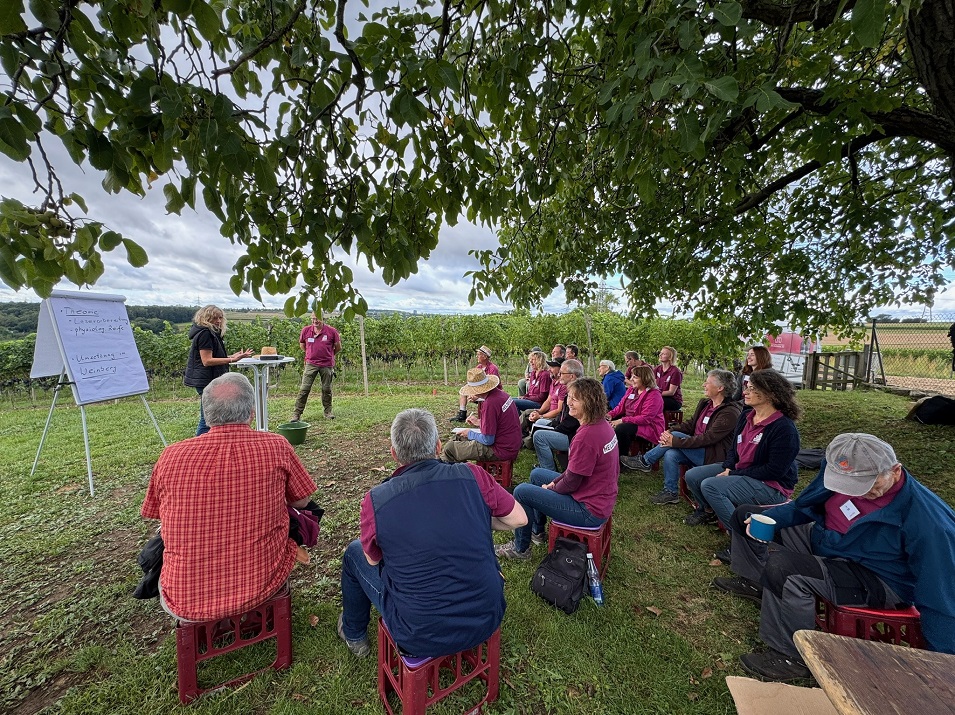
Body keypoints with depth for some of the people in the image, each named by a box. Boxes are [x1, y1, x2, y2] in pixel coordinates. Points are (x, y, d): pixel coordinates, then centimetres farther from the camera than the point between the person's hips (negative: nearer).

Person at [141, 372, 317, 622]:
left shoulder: (171, 456, -13)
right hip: (261, 589, -1)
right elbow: (301, 501, -1)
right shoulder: (276, 447, -16)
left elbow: (153, 514, 7)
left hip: (185, 604, 2)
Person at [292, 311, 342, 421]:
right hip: (310, 364, 1)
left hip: (327, 364, -1)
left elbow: (338, 348, 6)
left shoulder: (331, 331, -5)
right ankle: (296, 414, 3)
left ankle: (328, 412, 23)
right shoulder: (305, 330, 1)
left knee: (327, 389, 9)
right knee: (304, 389, -3)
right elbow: (302, 345, 18)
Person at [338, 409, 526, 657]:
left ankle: (353, 635, 42)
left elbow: (373, 560, 1)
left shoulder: (375, 500, -18)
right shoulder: (473, 476, -16)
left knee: (354, 552, 17)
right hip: (488, 620, 3)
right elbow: (519, 519, -2)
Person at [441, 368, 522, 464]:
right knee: (458, 437, 22)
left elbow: (488, 440, -21)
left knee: (448, 448, -5)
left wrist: (470, 434, -4)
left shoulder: (490, 404, -26)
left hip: (501, 451, -10)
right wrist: (479, 422, 14)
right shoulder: (500, 393, 2)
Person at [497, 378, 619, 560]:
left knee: (521, 492, -6)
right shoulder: (603, 425, -1)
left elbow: (572, 482, -22)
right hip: (603, 499, 10)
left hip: (590, 510, -10)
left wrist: (551, 487, -2)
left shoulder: (586, 435, -31)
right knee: (536, 474, 20)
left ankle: (521, 548, 16)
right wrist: (555, 482, 5)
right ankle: (537, 532, 36)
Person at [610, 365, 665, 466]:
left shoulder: (653, 395, -19)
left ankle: (620, 460, -13)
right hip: (630, 421, 8)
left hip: (649, 427, -8)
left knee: (620, 429, -31)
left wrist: (622, 420, -30)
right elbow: (621, 406, 10)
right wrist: (611, 414, -11)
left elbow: (645, 419, -26)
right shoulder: (631, 389, 6)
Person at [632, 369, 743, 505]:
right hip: (698, 451, 7)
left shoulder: (730, 412, -18)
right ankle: (671, 493, -2)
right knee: (670, 455, -18)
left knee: (676, 436, -22)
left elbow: (709, 438, -25)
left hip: (713, 457, -7)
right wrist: (670, 430, -10)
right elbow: (690, 424, 10)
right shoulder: (705, 403, 8)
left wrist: (675, 441, -28)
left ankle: (645, 462, -8)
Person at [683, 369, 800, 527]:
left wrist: (734, 474, -19)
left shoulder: (784, 428, -22)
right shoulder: (746, 416, 4)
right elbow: (734, 447, 13)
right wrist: (728, 468, -5)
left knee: (710, 486, -27)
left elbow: (774, 471, -23)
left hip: (771, 485, -8)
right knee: (692, 476, -2)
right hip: (737, 470, 8)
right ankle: (708, 510, 26)